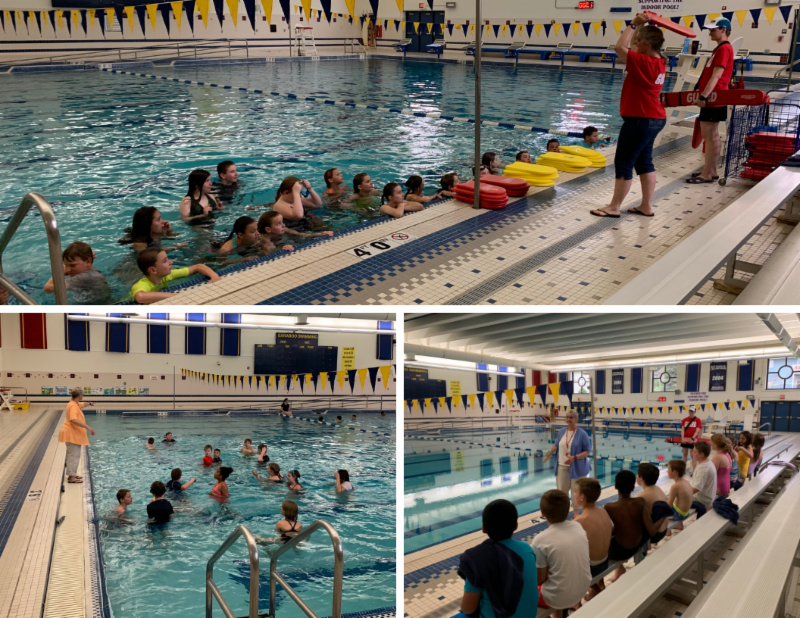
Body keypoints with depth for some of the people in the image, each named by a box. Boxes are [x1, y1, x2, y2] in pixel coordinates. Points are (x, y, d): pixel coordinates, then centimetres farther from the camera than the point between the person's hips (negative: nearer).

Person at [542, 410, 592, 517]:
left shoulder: (582, 434, -10)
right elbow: (556, 445, 17)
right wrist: (548, 455, 12)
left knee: (576, 490, 4)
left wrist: (574, 458, -21)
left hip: (576, 467, -4)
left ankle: (576, 512, 16)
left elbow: (588, 451, -10)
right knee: (562, 489, 7)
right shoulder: (561, 431, 4)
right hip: (562, 466, 4)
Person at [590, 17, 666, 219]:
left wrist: (633, 25, -14)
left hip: (640, 120, -10)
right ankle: (646, 206, 19)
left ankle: (614, 207, 6)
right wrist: (640, 27, 12)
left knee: (623, 164, -2)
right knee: (644, 162, 14)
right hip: (653, 119, 10)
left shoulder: (644, 62, -20)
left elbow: (620, 48, -22)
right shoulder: (657, 61, 8)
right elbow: (629, 49, 20)